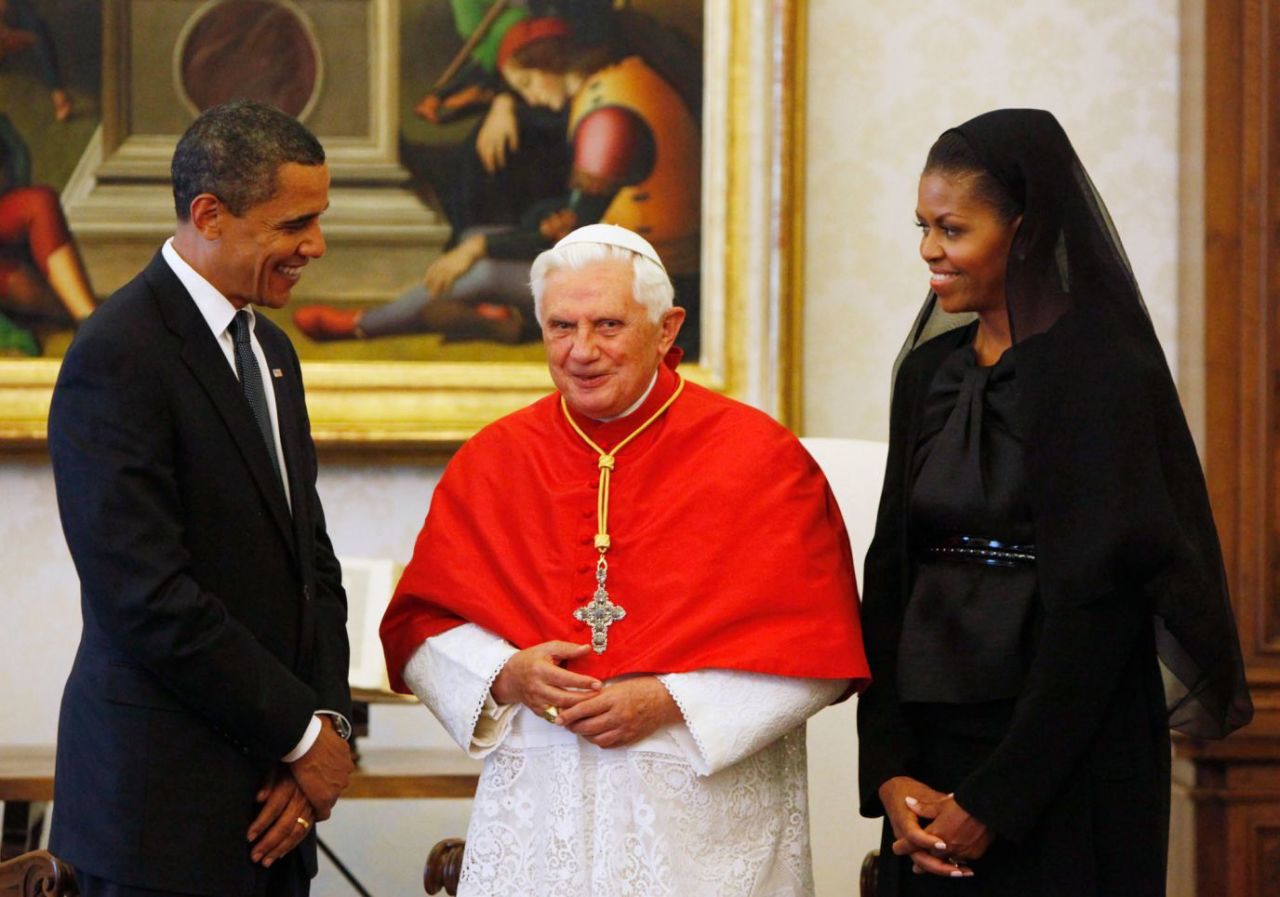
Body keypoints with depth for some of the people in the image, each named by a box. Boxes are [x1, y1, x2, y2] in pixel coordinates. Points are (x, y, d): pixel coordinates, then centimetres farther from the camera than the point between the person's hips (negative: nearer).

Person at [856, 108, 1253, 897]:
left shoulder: (1102, 368, -11)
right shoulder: (929, 372, 9)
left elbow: (1094, 602, -16)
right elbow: (890, 568, 5)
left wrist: (997, 800, -17)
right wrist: (888, 772, -6)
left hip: (1066, 769, -6)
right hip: (933, 749, 6)